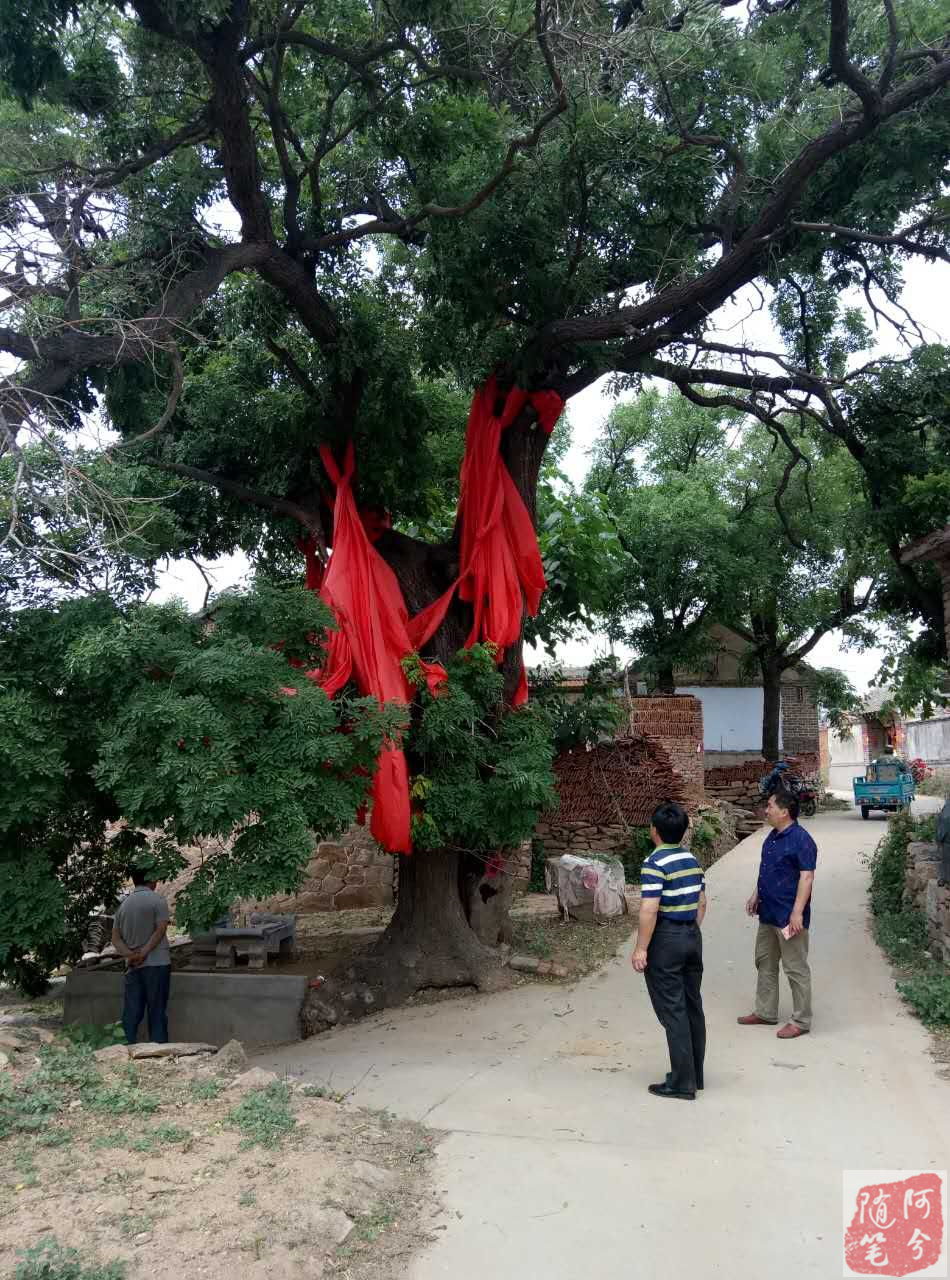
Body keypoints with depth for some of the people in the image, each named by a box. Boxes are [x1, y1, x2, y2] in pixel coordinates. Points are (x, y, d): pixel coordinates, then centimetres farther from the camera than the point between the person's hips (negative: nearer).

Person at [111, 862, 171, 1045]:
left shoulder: (124, 904, 12)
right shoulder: (157, 900, -5)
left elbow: (115, 938, 6)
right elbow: (161, 930, -15)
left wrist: (130, 954, -6)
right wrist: (144, 953, -16)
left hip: (132, 966, 5)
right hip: (157, 963, -5)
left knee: (131, 1013, 7)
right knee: (157, 1012, 1)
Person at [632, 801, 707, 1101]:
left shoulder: (655, 864, -18)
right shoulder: (693, 860, 7)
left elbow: (649, 910, -22)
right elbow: (702, 902, 14)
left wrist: (640, 948, -16)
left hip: (666, 941, -8)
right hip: (693, 936, 8)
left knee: (673, 1011, -2)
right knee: (693, 1007, 14)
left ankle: (682, 1083, 3)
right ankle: (696, 1075, 24)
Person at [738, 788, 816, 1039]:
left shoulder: (801, 839, -19)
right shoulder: (773, 836, 10)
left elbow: (807, 877, -23)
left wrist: (797, 912, -26)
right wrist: (756, 896, 18)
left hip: (789, 917, -10)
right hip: (768, 914, 10)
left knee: (796, 970, 2)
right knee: (765, 963, 17)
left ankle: (801, 1021, 13)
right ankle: (765, 1012, 29)